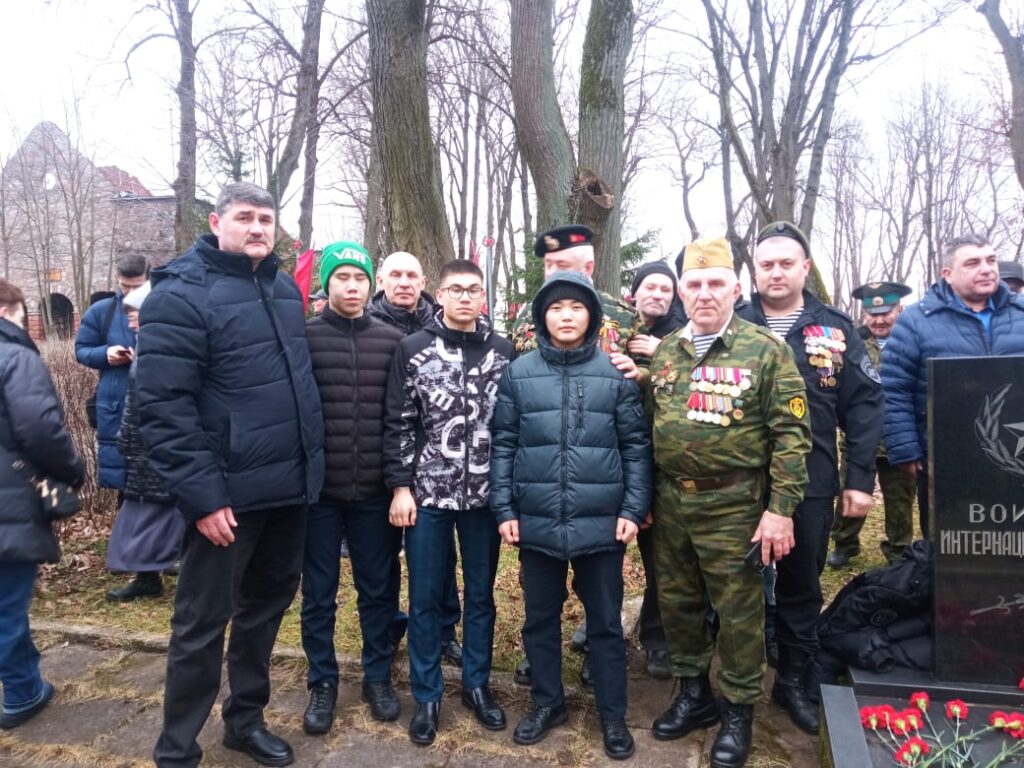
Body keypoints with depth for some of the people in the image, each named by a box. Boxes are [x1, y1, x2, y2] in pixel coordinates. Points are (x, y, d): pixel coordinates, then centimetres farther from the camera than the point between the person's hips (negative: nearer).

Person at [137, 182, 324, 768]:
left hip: (290, 486, 7)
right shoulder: (182, 295, -11)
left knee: (266, 606, 19)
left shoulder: (285, 288, 10)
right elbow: (163, 407, -17)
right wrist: (202, 495, -20)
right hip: (229, 494, -7)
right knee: (203, 623, 7)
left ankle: (246, 719, 38)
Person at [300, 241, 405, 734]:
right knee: (318, 594, 12)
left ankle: (378, 676, 32)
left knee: (379, 589, 13)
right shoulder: (303, 337, -2)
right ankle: (322, 682, 31)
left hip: (376, 490, 1)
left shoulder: (393, 341, 2)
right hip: (318, 489, -1)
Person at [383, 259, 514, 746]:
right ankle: (427, 695, 25)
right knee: (425, 597, 8)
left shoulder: (504, 353, 3)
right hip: (427, 492, -1)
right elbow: (398, 424, -1)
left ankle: (476, 684, 31)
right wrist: (400, 487, -6)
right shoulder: (413, 350, -1)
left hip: (485, 493, 2)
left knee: (481, 594, 13)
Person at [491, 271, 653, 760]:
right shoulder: (518, 373, 1)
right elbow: (503, 445, 3)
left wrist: (633, 509, -5)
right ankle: (548, 703, 37)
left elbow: (637, 446, 1)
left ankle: (612, 714, 32)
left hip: (601, 524, -1)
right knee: (540, 618, 16)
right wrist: (504, 509, -2)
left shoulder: (616, 373, -1)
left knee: (606, 622, 13)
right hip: (536, 523, 1)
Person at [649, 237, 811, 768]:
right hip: (669, 500, 5)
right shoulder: (663, 352, 7)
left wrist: (781, 508, -14)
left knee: (738, 610, 8)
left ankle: (738, 712, 28)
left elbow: (790, 434, -9)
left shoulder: (766, 350, -7)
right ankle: (693, 694, 36)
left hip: (732, 504, -4)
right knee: (676, 601, 16)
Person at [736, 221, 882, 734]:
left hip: (811, 482, 1)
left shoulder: (835, 329, 2)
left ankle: (795, 679, 32)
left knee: (802, 585, 14)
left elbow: (864, 403, 1)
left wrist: (860, 478, -3)